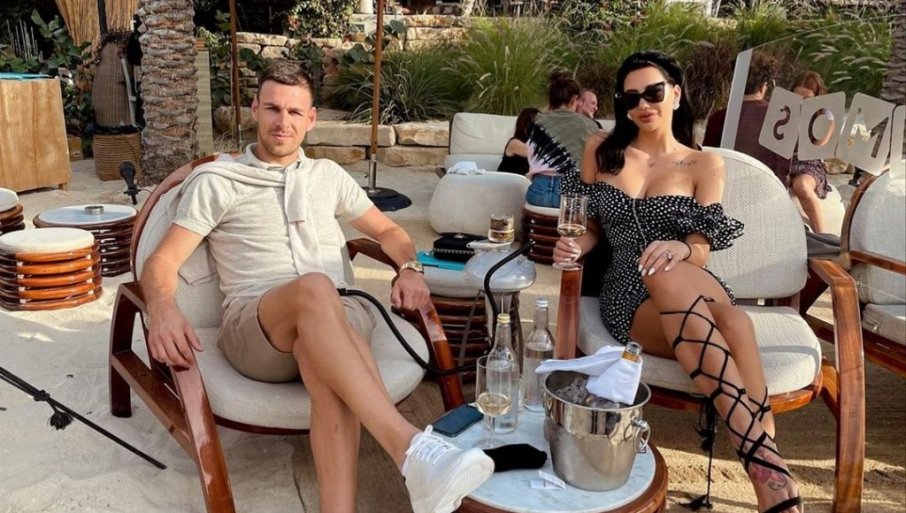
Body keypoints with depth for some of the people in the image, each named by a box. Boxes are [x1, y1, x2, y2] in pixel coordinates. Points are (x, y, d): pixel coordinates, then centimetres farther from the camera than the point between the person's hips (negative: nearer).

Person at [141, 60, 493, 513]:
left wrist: (409, 269, 4)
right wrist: (163, 307, -21)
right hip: (254, 330, -3)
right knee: (314, 288, -39)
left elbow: (387, 230, 29)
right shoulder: (215, 182, 11)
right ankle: (411, 449, -54)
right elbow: (162, 261, 3)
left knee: (328, 368, -38)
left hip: (336, 317, 3)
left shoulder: (327, 175, 22)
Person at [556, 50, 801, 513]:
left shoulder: (705, 165, 10)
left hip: (692, 287, 0)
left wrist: (677, 250, -24)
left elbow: (701, 250, 0)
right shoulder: (601, 150, 13)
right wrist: (576, 246, -6)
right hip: (628, 294, 0)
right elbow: (592, 225, 18)